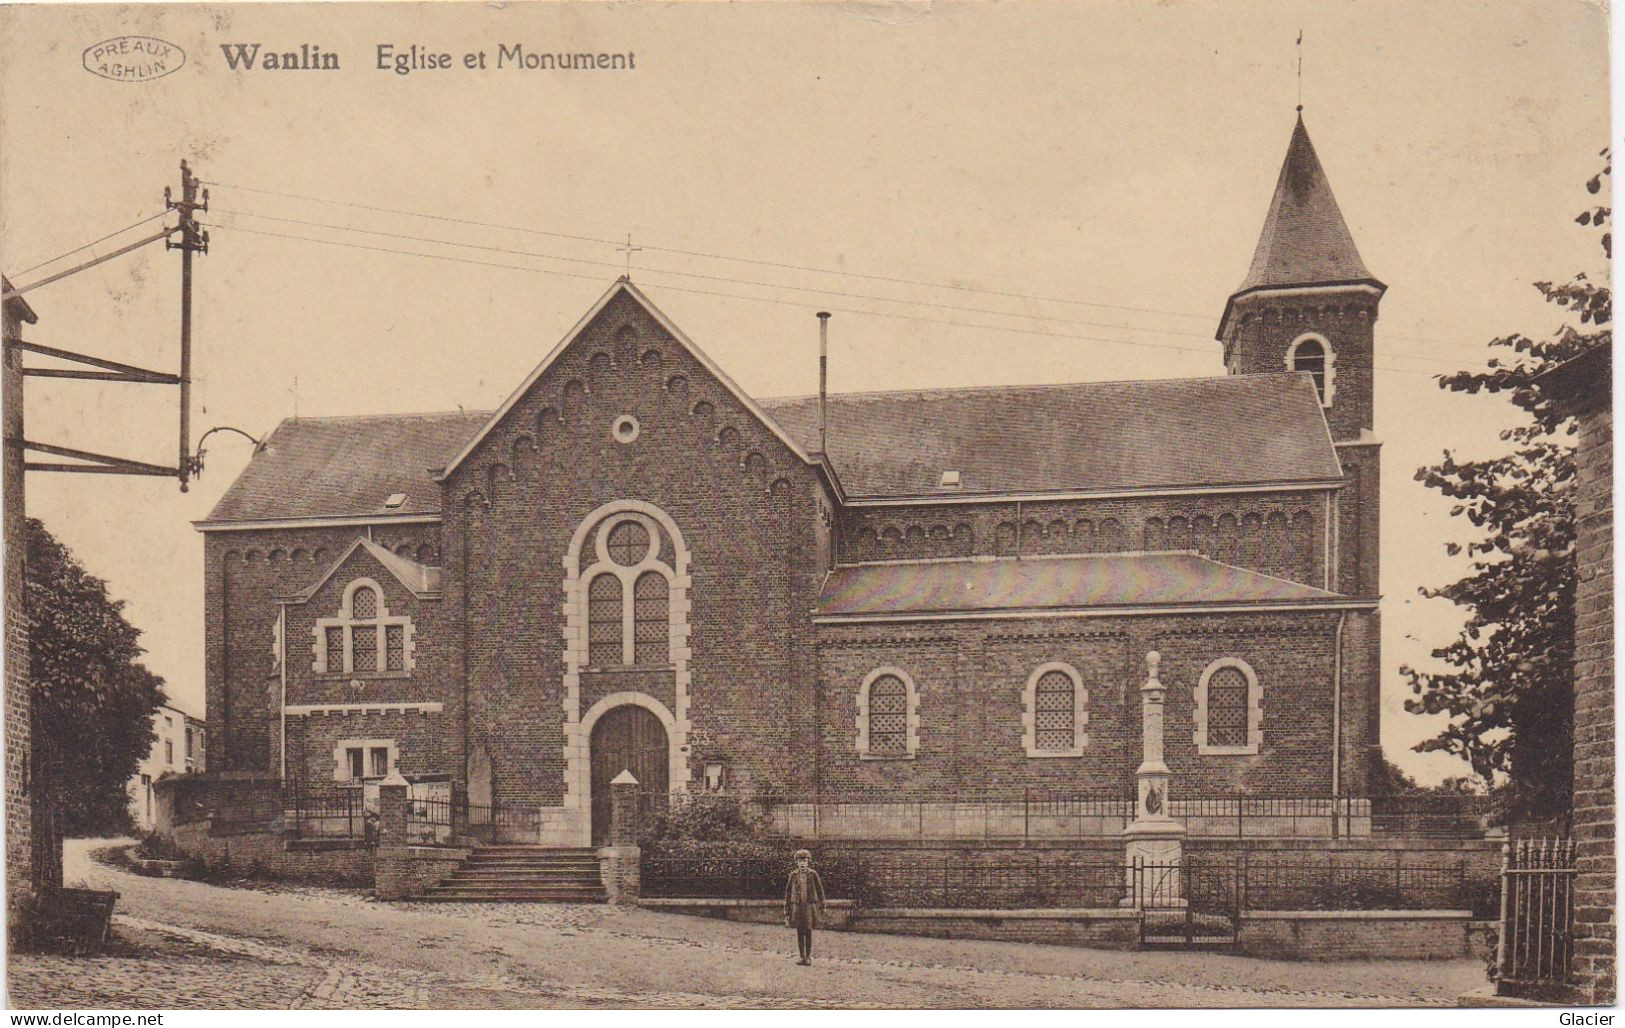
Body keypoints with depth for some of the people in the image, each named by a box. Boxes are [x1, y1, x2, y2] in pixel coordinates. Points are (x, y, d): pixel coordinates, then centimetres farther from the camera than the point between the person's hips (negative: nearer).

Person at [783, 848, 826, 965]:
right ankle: (802, 957, 11)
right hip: (797, 906, 2)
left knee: (808, 932, 0)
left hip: (809, 907, -2)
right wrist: (787, 909, 6)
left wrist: (821, 906, 4)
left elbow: (820, 890, 6)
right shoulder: (793, 875, 5)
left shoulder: (813, 874, 0)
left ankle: (808, 957, 7)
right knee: (799, 933, 4)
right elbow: (788, 892, 9)